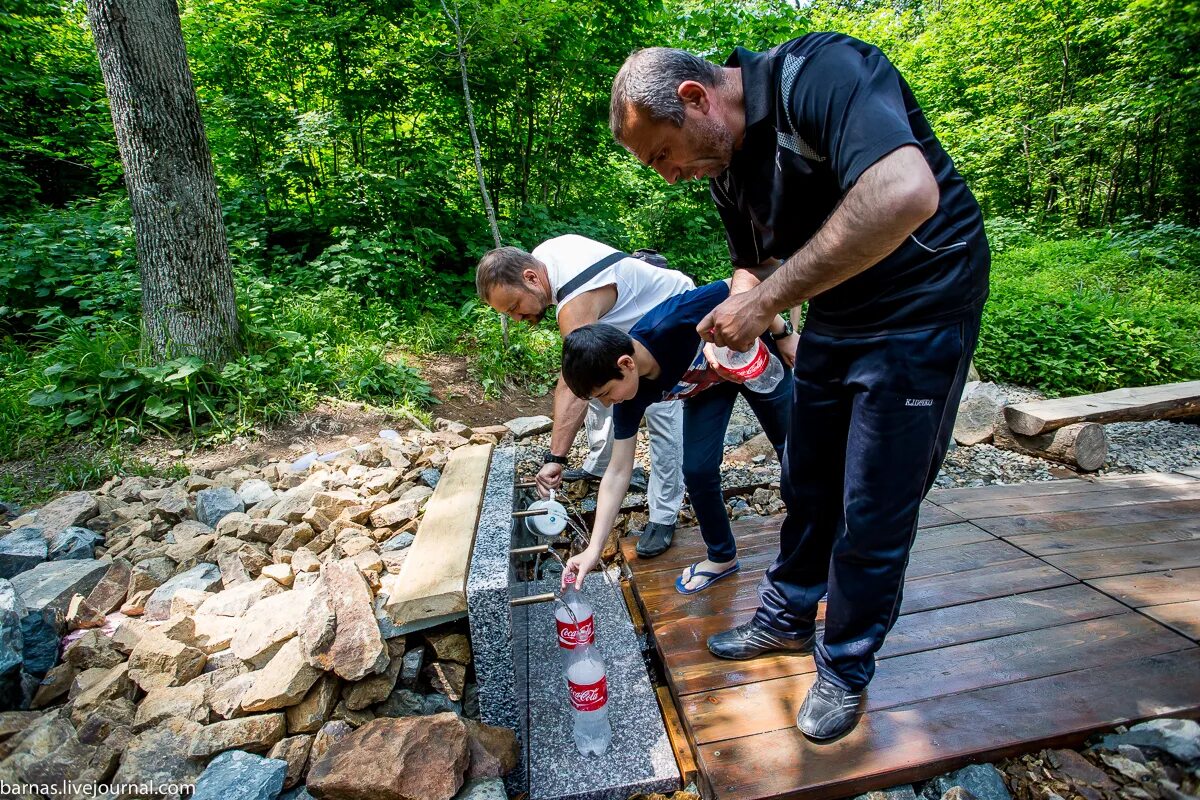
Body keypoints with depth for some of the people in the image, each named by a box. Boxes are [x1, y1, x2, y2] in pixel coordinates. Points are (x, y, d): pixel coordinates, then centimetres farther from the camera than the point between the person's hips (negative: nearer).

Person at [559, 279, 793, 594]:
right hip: (707, 387, 3)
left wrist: (783, 335, -20)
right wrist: (594, 549, -24)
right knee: (697, 471, -9)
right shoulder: (630, 397, -27)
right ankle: (721, 556, 17)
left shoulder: (672, 323, -44)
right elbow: (617, 473, -21)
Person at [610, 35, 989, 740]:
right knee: (808, 488, 16)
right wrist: (733, 328, -8)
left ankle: (846, 669, 23)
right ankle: (787, 620, 37)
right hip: (832, 320, 8)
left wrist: (768, 301, -33)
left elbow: (906, 194, -39)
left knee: (872, 513, 1)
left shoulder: (815, 72, -23)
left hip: (921, 313, -8)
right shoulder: (725, 163, 3)